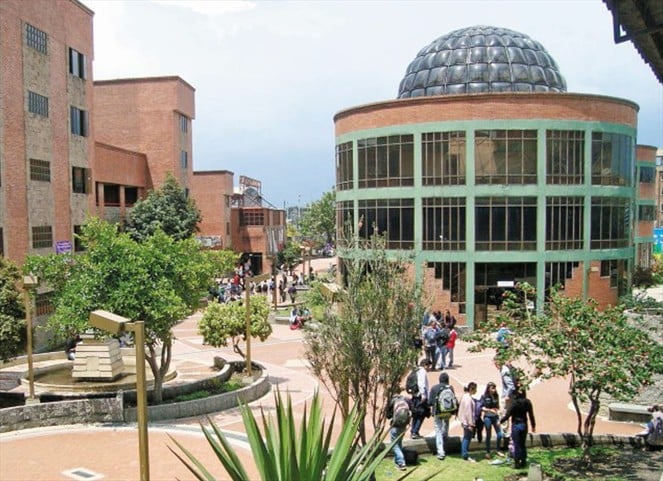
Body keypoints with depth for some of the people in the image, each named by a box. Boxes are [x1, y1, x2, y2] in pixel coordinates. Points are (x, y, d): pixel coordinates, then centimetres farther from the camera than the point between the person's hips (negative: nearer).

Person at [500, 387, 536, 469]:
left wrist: (500, 421, -3)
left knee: (516, 445, 2)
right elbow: (531, 415, 3)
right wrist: (533, 425, 14)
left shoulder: (515, 402, -16)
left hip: (516, 425, -4)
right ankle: (523, 462, 20)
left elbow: (508, 414, -15)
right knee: (523, 444, 15)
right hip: (524, 425, 4)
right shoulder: (527, 402, -3)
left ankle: (517, 463, 5)